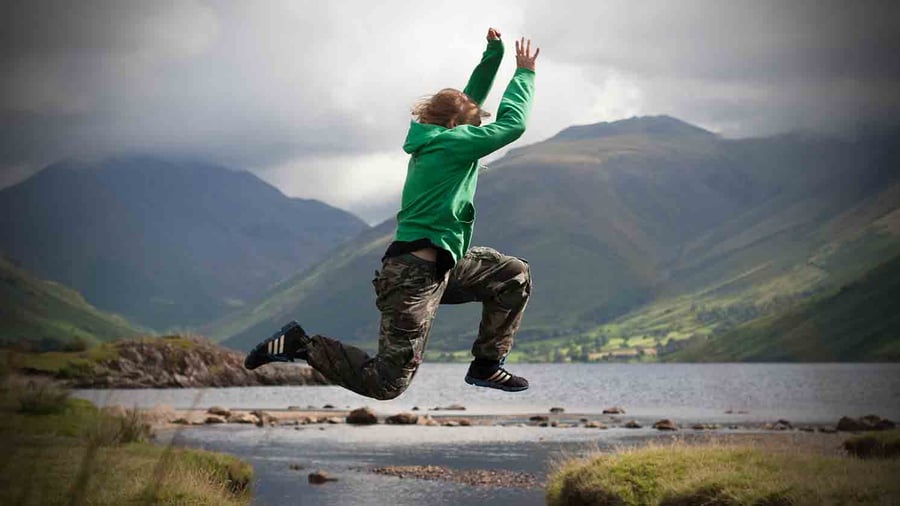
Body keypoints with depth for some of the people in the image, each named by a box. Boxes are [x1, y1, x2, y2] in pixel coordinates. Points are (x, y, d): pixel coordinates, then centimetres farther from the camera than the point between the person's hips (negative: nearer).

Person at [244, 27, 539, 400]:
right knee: (387, 384, -8)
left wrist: (494, 54, 14)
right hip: (414, 275, -10)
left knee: (515, 275, 11)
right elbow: (512, 124, -13)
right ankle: (302, 345, 2)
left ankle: (487, 366, 16)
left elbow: (471, 99, 23)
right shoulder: (451, 144, -14)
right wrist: (524, 72, -1)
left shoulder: (433, 141, 12)